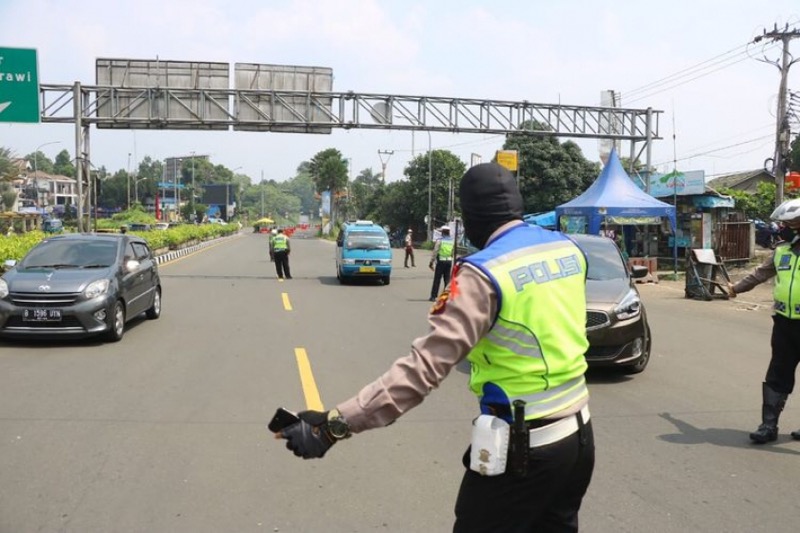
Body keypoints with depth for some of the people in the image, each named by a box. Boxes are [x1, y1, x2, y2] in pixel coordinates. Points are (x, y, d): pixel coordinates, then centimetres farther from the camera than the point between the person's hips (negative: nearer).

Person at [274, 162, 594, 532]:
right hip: (579, 435, 7)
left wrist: (335, 424, -30)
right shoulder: (568, 249, 1)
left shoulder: (485, 273, -21)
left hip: (522, 449, -7)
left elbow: (426, 365, -29)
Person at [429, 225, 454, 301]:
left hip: (440, 261, -4)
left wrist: (431, 262, -5)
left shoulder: (439, 240, -6)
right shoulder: (452, 241, 7)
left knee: (437, 279, 1)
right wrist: (453, 264, 15)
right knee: (447, 279, 9)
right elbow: (453, 253, 7)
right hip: (449, 261, 4)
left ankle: (433, 296, 2)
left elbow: (435, 252, -9)